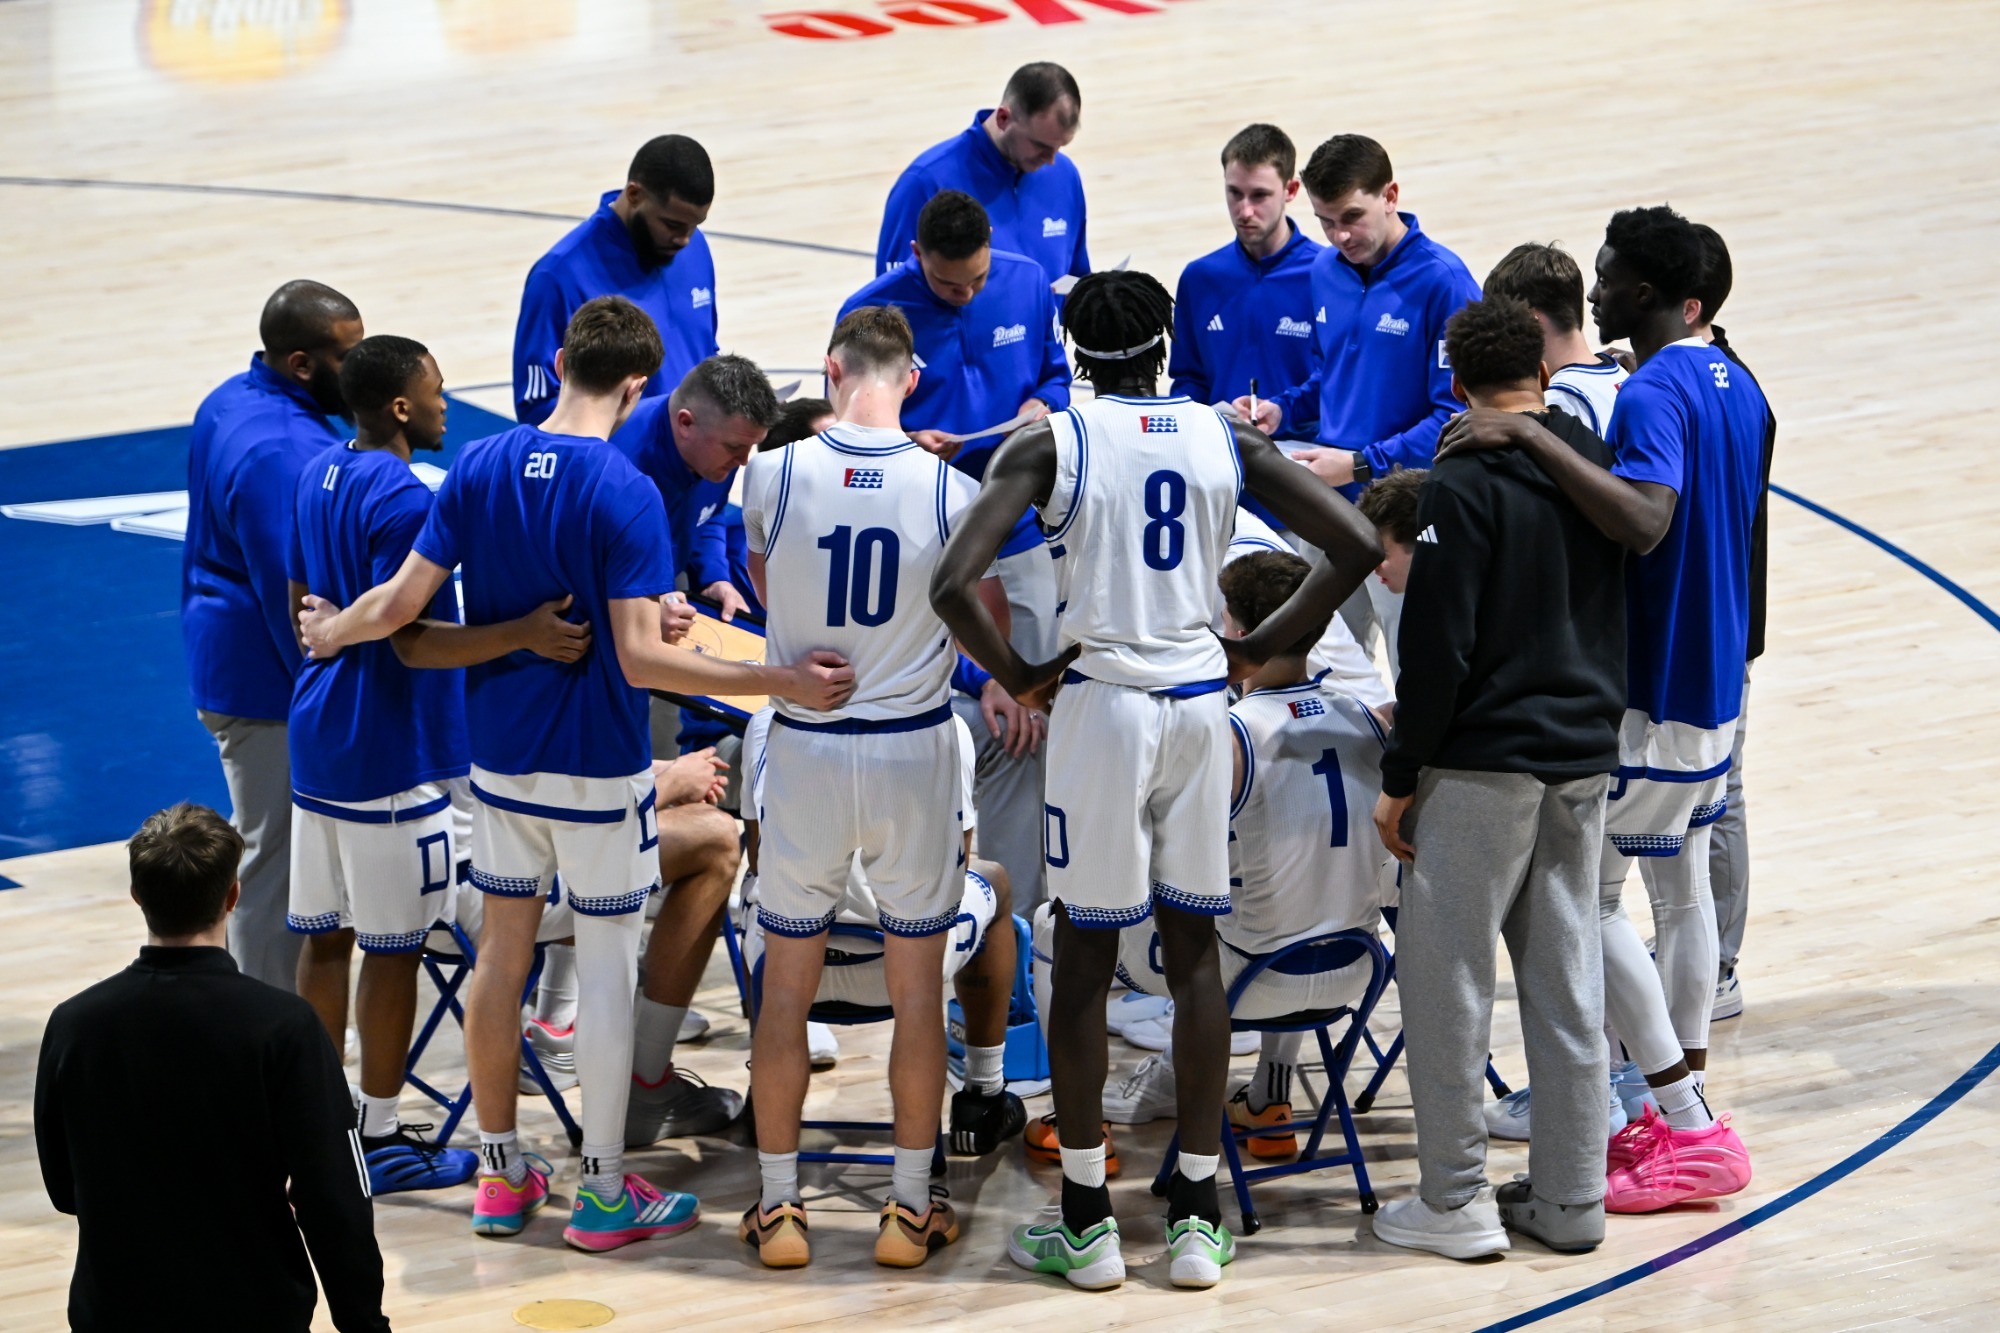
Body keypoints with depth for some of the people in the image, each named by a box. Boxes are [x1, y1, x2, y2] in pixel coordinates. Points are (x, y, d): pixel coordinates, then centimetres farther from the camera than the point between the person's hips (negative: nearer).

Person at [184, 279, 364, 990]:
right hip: (271, 688, -11)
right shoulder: (280, 452, -27)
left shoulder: (233, 402, 7)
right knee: (277, 862, -1)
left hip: (226, 660, 11)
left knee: (269, 854, 20)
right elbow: (295, 596, -25)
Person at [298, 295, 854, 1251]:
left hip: (499, 757, 5)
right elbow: (641, 657, -24)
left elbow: (402, 604, -2)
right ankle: (603, 1193, 9)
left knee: (502, 949, 14)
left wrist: (332, 633, 19)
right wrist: (782, 681, -22)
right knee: (605, 963, 4)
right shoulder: (624, 493, -19)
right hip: (597, 768, -5)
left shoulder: (479, 468, -4)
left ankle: (501, 1178, 22)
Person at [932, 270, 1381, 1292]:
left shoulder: (1048, 442, -6)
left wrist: (1017, 676, -2)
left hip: (1101, 701, -3)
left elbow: (952, 585, -17)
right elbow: (1356, 546, 2)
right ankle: (1197, 1217, 12)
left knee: (1083, 957, 6)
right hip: (1201, 702, 3)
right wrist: (1260, 648, 9)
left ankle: (1084, 1222, 9)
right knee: (1194, 951, 11)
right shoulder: (1227, 438, 4)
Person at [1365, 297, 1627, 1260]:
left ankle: (1454, 1200, 4)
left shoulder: (1463, 486, -13)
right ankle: (1571, 1198, 15)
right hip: (1586, 759, 7)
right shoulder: (1597, 465, 7)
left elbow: (1438, 646, -15)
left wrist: (1400, 777, -8)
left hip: (1485, 764, -7)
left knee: (1445, 974, 2)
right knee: (1565, 978, 11)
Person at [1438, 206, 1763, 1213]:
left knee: (1585, 895, -3)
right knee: (1682, 888, 15)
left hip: (1651, 694, -9)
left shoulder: (1654, 394, -21)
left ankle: (1688, 1130, -5)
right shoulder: (1736, 386, 9)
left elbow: (1643, 521, -39)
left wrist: (1531, 437, -39)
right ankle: (1685, 1113, 20)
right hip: (1717, 679, 9)